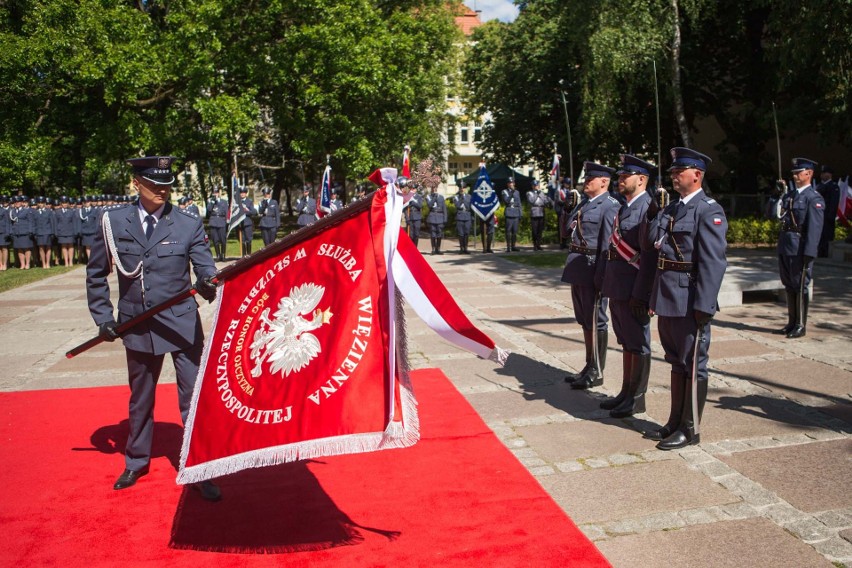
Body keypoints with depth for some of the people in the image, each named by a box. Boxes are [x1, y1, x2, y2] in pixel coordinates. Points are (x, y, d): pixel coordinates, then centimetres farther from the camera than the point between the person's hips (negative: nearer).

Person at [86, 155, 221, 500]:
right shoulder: (113, 222, 0)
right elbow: (96, 274, 8)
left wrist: (207, 284, -35)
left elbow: (205, 267, -11)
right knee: (140, 398, 19)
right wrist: (103, 318, 1)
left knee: (193, 398, 1)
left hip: (182, 326, -2)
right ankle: (136, 462, 41)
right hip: (137, 328, 2)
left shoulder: (189, 225, -5)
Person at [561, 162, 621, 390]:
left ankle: (596, 373, 11)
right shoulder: (584, 204, 16)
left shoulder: (610, 207, -12)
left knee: (595, 321, 1)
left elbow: (608, 244, -17)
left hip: (593, 270, -9)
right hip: (578, 270, 9)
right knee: (585, 320, 16)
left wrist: (601, 275, -20)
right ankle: (589, 367, 28)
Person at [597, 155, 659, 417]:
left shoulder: (647, 208, -14)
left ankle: (637, 398, 14)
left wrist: (640, 294, -23)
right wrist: (604, 281, 15)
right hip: (617, 286, 9)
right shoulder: (624, 208, 15)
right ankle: (626, 392, 29)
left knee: (638, 343, 3)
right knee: (626, 341, 17)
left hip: (634, 287, -9)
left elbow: (650, 254, -20)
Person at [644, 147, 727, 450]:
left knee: (693, 365, 3)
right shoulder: (671, 208, 15)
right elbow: (652, 240, 14)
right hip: (667, 298, 8)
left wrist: (704, 305, -21)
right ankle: (675, 422, 29)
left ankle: (690, 429, 15)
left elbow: (713, 261, -17)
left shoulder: (709, 210, -10)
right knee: (676, 361, 17)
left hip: (690, 300, -8)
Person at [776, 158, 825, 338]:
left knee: (800, 287, 0)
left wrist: (808, 254, -21)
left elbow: (815, 228, -15)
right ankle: (792, 323, 23)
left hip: (800, 249, -7)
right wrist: (780, 246, 13)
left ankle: (801, 326, 10)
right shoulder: (789, 195, 15)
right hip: (785, 247, 7)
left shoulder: (814, 198, -8)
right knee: (789, 286, 13)